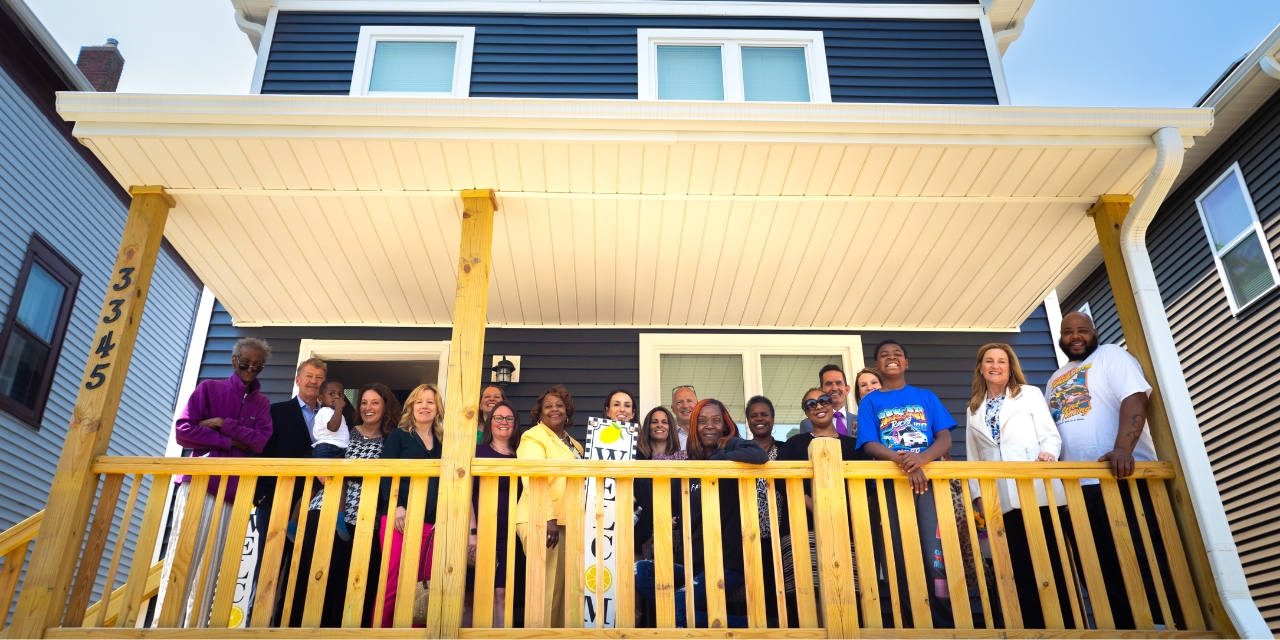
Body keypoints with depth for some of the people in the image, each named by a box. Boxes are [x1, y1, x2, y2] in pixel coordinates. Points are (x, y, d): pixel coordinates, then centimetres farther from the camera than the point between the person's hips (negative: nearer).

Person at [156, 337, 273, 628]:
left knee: (212, 566, 1)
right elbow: (183, 430, -4)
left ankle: (195, 628, 4)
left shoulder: (262, 403, 15)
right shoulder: (209, 387, 7)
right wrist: (231, 442, -7)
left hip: (232, 489, 3)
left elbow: (261, 441, -1)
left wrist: (223, 423, -11)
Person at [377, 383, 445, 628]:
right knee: (393, 584, -7)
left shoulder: (443, 443, 18)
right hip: (401, 518, -3)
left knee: (420, 586, 1)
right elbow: (386, 474, -1)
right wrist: (396, 506, -15)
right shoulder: (398, 436, 9)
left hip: (432, 523, 3)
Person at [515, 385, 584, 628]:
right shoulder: (534, 437, -3)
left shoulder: (573, 444, 19)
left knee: (563, 587, 9)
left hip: (568, 522, 7)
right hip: (541, 522, -7)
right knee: (546, 588, -6)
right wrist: (549, 518, -24)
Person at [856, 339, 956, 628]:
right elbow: (870, 445, -1)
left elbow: (945, 438, 4)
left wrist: (922, 458, -17)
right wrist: (903, 461, -20)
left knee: (937, 556, -11)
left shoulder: (926, 397, 15)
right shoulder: (870, 402, 12)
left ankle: (951, 624, -2)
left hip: (930, 478, 0)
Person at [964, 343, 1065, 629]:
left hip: (1036, 491, -3)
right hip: (1001, 500, 3)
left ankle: (1067, 625, 2)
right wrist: (977, 494, 8)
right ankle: (1034, 626, 6)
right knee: (1020, 568, 2)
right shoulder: (974, 409, 19)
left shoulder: (1030, 394, 11)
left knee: (1052, 563, -4)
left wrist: (1049, 453, -19)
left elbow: (1051, 435, 2)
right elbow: (973, 457, 18)